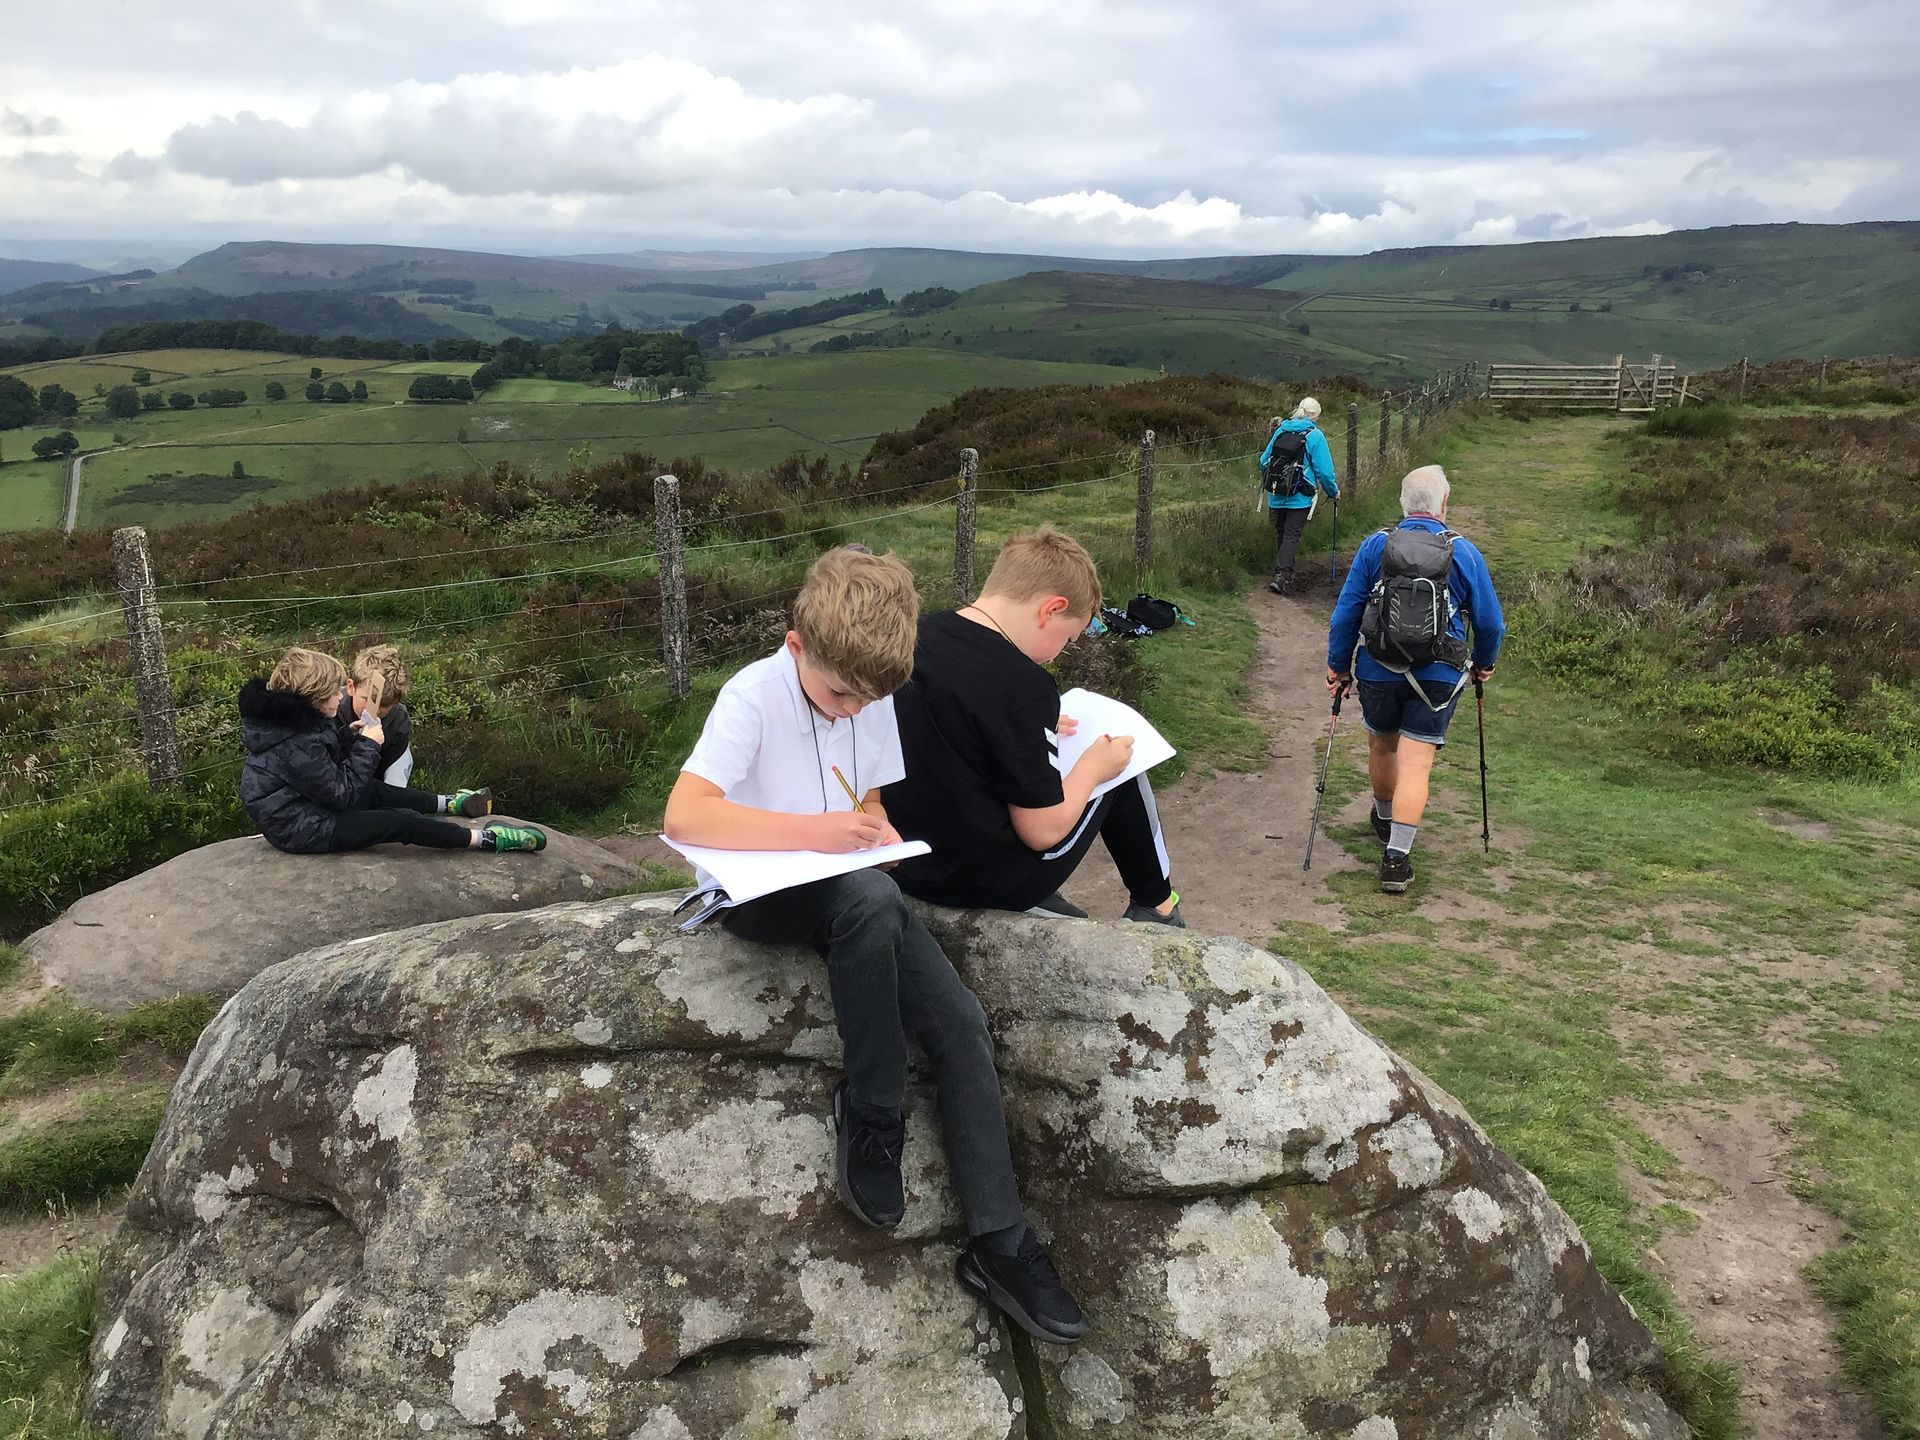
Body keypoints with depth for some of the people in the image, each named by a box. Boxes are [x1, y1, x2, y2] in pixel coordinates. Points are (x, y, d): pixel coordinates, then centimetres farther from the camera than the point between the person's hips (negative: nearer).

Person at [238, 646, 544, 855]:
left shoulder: (292, 718, -1)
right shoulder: (296, 746, -30)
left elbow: (327, 763, 10)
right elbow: (343, 792, -22)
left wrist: (356, 741, -6)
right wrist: (367, 745, -15)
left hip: (303, 805, 10)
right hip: (303, 830, -10)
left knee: (375, 792, 20)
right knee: (398, 822, -8)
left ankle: (448, 804, 37)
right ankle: (486, 839, -2)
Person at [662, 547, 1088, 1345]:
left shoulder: (873, 698, 2)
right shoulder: (753, 698, -17)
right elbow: (683, 816, -30)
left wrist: (878, 829, -7)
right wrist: (815, 831, -30)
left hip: (856, 894, 6)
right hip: (763, 894, -6)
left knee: (959, 1017, -15)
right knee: (871, 897, -38)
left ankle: (998, 1242, -8)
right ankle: (871, 1112, -18)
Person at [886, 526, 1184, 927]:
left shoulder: (917, 634, -4)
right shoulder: (1021, 685, -25)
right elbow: (1043, 832, -19)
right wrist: (1093, 766, -3)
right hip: (988, 882, -7)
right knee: (1121, 771, 14)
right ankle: (1155, 909, 33)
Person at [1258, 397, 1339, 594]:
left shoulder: (1280, 430, 5)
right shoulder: (1314, 435, -9)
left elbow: (1264, 461, 12)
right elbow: (1324, 470, -8)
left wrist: (1268, 483, 29)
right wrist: (1333, 492, 7)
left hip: (1276, 496, 5)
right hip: (1299, 497, -5)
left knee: (1280, 533, 17)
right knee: (1292, 535, -3)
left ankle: (1284, 573, 27)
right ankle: (1281, 575, -14)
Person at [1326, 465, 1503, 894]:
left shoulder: (1374, 546, -5)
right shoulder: (1464, 553, -5)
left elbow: (1345, 613, -3)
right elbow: (1490, 621, 2)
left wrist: (1338, 665, 7)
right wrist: (1484, 663, 20)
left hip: (1377, 670, 2)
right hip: (1438, 676, -1)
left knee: (1381, 747, 23)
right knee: (1415, 763, -1)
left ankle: (1385, 819, 47)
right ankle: (1396, 858, -7)